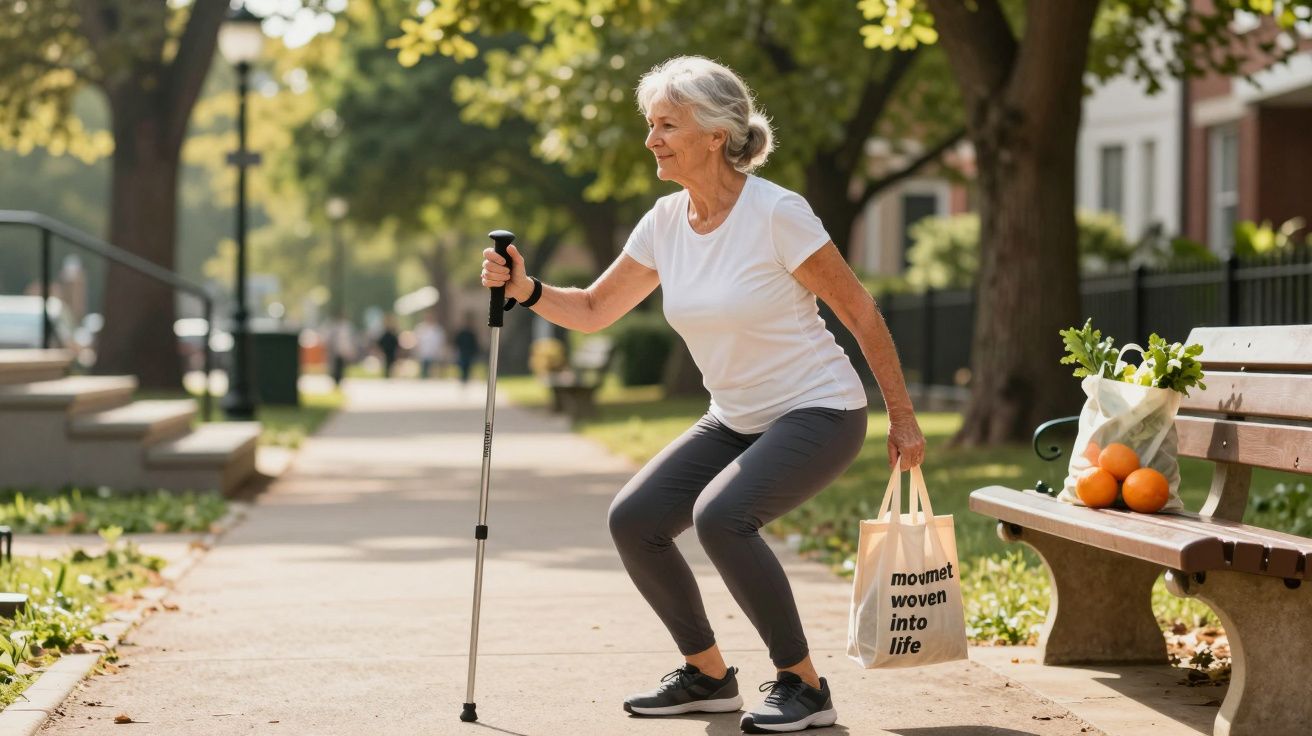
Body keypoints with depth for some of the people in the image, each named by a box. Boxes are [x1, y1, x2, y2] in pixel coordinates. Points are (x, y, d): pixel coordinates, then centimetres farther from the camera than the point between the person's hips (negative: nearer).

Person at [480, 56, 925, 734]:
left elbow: (860, 314, -11)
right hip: (736, 421, 7)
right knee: (633, 520, -5)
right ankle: (707, 675, 13)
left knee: (719, 516, -29)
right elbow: (592, 310, 10)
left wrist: (902, 419, -8)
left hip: (819, 411, -7)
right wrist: (524, 289, -10)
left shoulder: (777, 214, -19)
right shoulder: (664, 223, 0)